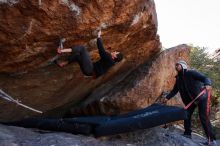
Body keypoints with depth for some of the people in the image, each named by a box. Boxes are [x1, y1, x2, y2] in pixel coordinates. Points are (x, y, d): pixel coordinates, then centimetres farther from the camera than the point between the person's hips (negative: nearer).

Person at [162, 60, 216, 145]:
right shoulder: (178, 79, 4)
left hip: (201, 97, -7)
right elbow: (175, 90, 10)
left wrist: (207, 84, -46)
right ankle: (187, 133, 19)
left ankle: (211, 138, -6)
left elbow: (205, 78, -24)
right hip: (190, 99, 7)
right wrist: (167, 97, -2)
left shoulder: (191, 73, -17)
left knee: (203, 117, -13)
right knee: (187, 115, 5)